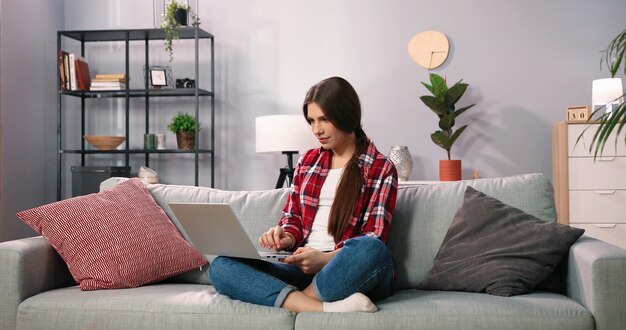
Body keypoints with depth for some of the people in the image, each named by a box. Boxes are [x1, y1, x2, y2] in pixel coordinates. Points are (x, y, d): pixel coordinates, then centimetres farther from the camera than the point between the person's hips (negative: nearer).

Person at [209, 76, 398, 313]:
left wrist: (326, 259, -22)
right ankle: (324, 308, -33)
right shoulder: (308, 161, 18)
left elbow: (372, 242, -5)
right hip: (304, 268, 5)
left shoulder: (380, 169, 3)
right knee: (220, 267, -19)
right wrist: (287, 237, -6)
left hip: (350, 275, -4)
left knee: (371, 250, -39)